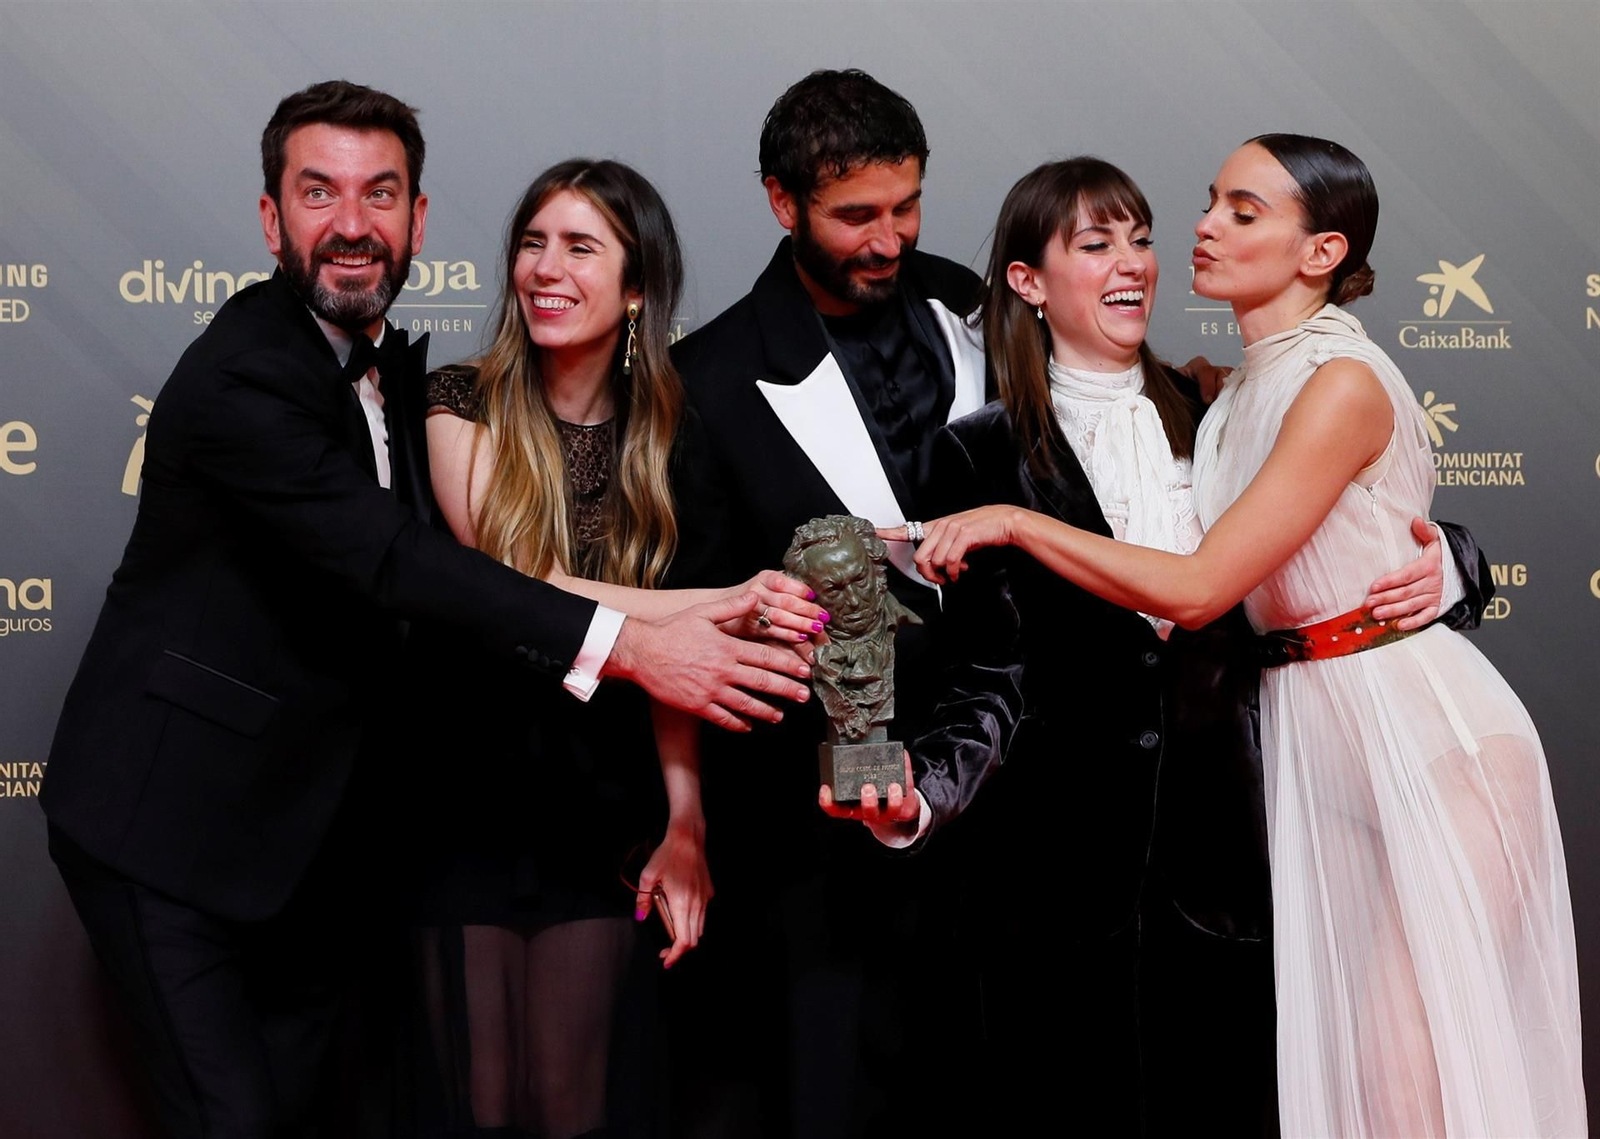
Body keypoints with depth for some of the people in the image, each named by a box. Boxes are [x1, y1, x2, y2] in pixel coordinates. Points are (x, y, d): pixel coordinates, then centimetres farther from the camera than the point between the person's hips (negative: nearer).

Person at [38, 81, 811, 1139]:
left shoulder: (396, 368, 7)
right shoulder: (239, 378, -22)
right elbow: (397, 562, -31)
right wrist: (631, 645, -37)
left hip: (313, 820, 8)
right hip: (172, 821, -8)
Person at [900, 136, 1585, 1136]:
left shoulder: (1343, 383, -17)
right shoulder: (1234, 394, 11)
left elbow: (1199, 588, -22)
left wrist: (1015, 522, -17)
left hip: (1427, 736, -8)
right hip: (1315, 734, 8)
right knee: (1341, 1055, 9)